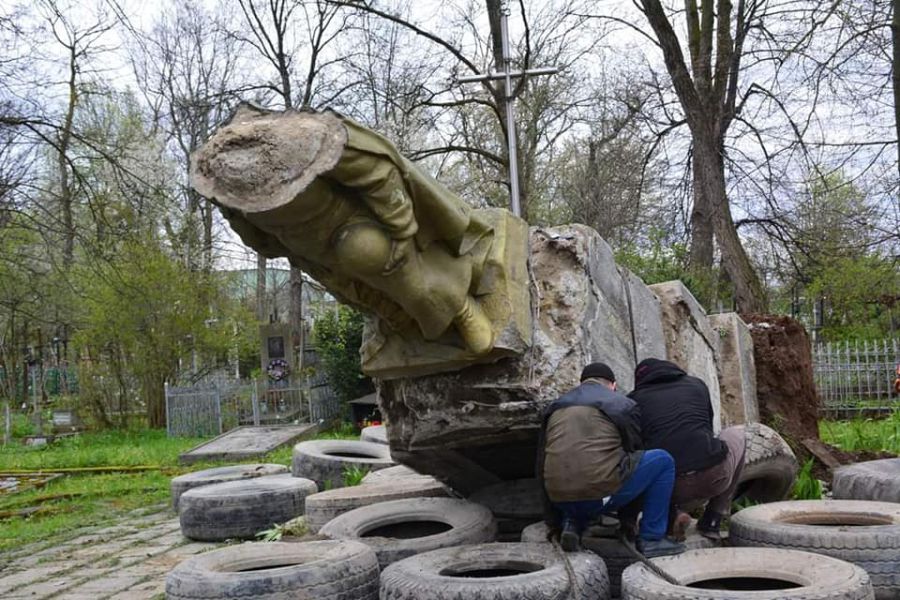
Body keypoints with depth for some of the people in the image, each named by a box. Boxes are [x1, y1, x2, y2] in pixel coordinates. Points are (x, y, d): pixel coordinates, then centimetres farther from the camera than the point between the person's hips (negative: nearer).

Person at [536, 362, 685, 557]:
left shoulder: (555, 407, 23)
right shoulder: (623, 405, 9)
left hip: (561, 500, 6)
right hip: (601, 494, -5)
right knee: (663, 460, 14)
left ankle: (571, 524, 11)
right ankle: (651, 539, 12)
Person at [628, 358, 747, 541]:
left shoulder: (633, 400, 15)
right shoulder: (696, 385, 21)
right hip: (714, 479, 1)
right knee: (737, 434, 32)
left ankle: (671, 515, 4)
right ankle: (712, 522, 23)